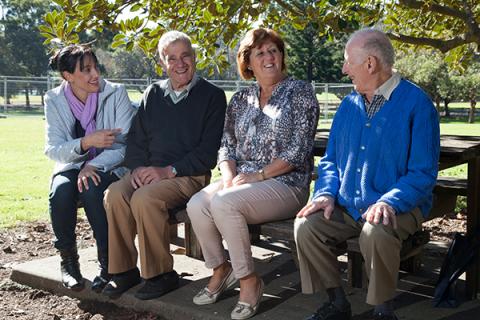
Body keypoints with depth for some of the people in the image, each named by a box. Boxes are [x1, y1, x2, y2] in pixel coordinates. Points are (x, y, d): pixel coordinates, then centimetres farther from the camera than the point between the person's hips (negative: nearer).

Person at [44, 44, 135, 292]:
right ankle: (68, 258, -10)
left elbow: (126, 144, -11)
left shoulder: (116, 93, -7)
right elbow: (52, 149, -6)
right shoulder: (54, 100, -1)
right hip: (72, 166, 2)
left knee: (92, 189, -34)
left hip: (109, 167, -2)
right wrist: (87, 142, -25)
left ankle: (108, 262, -19)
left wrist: (93, 166, -24)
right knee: (61, 191, -31)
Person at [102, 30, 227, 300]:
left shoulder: (212, 96, 0)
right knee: (115, 193, -23)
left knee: (144, 198, -31)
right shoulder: (153, 94, 17)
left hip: (190, 176, -5)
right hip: (149, 174, 5)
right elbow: (136, 138, 16)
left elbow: (209, 151, -8)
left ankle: (161, 275, -16)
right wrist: (137, 168, -4)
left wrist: (169, 170, -15)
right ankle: (125, 270, -11)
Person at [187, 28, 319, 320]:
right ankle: (221, 270, 2)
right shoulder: (240, 100, 15)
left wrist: (258, 175, -16)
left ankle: (249, 280, -12)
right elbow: (227, 147, 12)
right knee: (197, 205, -22)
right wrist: (229, 178, -8)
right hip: (242, 180, 5)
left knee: (223, 203, -31)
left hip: (286, 183, -5)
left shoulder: (300, 92, -1)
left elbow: (298, 149, -10)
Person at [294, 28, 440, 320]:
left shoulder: (416, 103, -9)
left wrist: (389, 201, -27)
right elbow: (330, 160, 14)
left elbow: (423, 173, -13)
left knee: (376, 233, -36)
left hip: (399, 207, -5)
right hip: (347, 207, 6)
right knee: (306, 226, -18)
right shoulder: (349, 105, 10)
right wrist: (327, 193, -5)